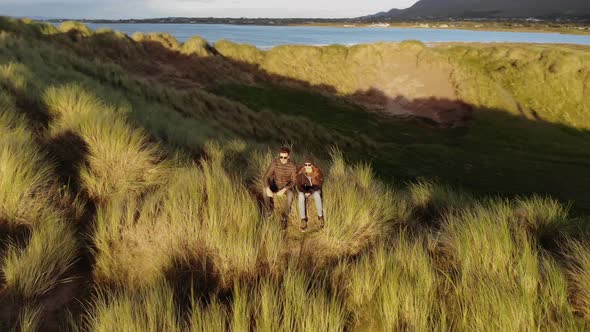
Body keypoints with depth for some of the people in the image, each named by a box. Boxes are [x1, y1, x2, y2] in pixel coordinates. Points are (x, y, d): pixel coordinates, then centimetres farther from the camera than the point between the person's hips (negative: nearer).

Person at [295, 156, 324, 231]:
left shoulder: (317, 172, -13)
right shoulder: (300, 173, -12)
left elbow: (320, 184, -13)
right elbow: (298, 185, -14)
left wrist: (311, 191, -28)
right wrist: (305, 192, -33)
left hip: (315, 191, 0)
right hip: (303, 191, 1)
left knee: (317, 195, -36)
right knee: (301, 196, -34)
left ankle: (320, 216, -23)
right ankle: (303, 219, -32)